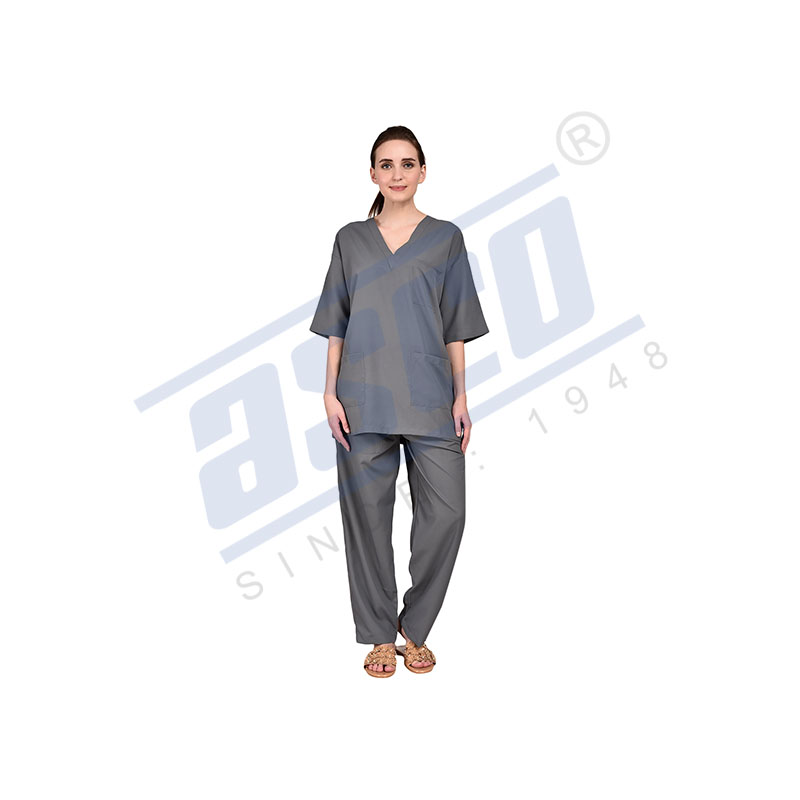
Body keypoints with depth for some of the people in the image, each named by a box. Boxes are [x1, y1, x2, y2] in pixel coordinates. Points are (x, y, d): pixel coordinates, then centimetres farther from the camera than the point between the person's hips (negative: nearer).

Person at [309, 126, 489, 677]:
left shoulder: (445, 237, 9)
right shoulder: (351, 239, 11)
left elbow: (456, 326, 7)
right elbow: (337, 323, 10)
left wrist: (461, 397, 0)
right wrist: (330, 391, 0)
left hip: (430, 399, 0)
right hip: (364, 399, 1)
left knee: (446, 513, -4)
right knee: (368, 515, 3)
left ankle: (416, 630, 17)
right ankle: (380, 637, 19)